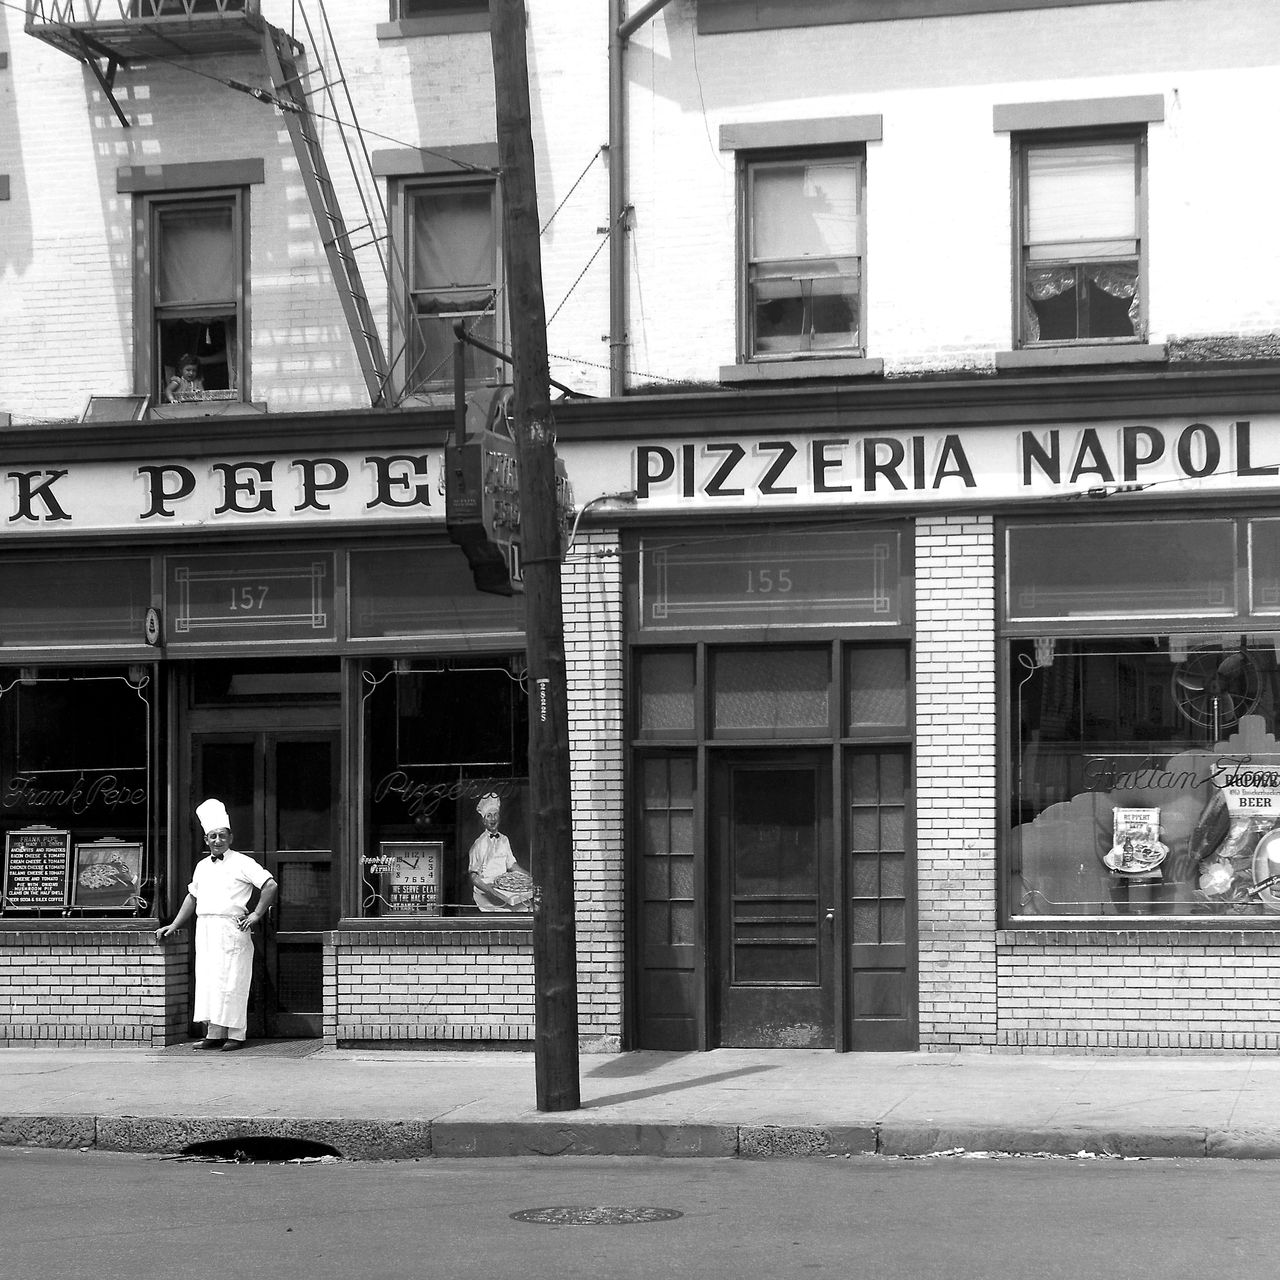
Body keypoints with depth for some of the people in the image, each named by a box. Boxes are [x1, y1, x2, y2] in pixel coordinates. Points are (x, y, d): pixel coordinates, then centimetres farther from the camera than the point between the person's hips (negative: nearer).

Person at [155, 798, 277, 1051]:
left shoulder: (241, 863, -3)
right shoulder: (202, 866, 18)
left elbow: (270, 885, -9)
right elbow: (192, 897, 26)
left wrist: (256, 915, -10)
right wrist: (173, 926, 22)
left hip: (231, 929, -6)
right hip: (205, 930, 6)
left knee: (230, 981, -7)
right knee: (207, 982, 3)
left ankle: (236, 1035, -3)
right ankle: (214, 1035, 7)